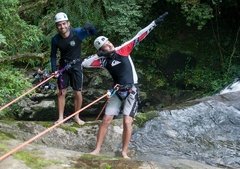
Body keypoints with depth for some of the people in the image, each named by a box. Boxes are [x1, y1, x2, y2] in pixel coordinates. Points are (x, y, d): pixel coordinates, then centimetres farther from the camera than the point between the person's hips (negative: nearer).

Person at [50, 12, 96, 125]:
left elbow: (94, 32, -21)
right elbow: (53, 55, 0)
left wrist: (89, 27, -43)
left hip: (76, 66, -1)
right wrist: (54, 70, -10)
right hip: (63, 66, 2)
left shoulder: (78, 33, -20)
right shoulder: (55, 39, -12)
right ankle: (60, 117, 18)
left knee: (78, 93, 3)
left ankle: (76, 116, 21)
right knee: (61, 92, 5)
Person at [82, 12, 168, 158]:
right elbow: (84, 63, -3)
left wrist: (155, 23, -12)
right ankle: (97, 149, 11)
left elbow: (138, 37, -10)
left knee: (127, 122, -10)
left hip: (131, 91, -3)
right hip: (117, 91, 3)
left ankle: (124, 152, 2)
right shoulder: (103, 60, -1)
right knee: (106, 120, 1)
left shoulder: (123, 50, -7)